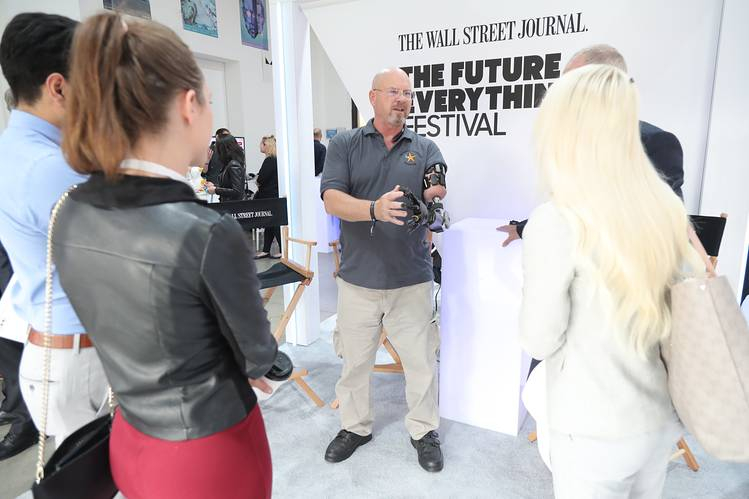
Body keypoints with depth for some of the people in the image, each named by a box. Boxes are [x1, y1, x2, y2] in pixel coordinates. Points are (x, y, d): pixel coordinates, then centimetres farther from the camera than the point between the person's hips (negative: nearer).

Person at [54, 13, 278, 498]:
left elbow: (124, 326, 3)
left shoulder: (71, 214, -10)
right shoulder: (210, 234, -31)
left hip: (131, 438, 5)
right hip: (211, 451, -5)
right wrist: (251, 363, 8)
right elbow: (258, 357, -15)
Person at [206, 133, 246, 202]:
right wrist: (214, 185, 21)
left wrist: (216, 190, -15)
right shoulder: (229, 164, 10)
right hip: (226, 203, 9)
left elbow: (236, 191, -22)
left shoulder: (234, 165, -17)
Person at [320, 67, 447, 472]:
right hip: (358, 277, 0)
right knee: (355, 359, 14)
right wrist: (375, 209, -29)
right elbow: (332, 200, -11)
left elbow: (439, 187, -7)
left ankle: (424, 430, 33)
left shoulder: (425, 148, 8)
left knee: (421, 360, 10)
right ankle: (355, 426, 38)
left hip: (411, 278, 1)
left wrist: (435, 192, -31)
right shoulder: (345, 144, 2)